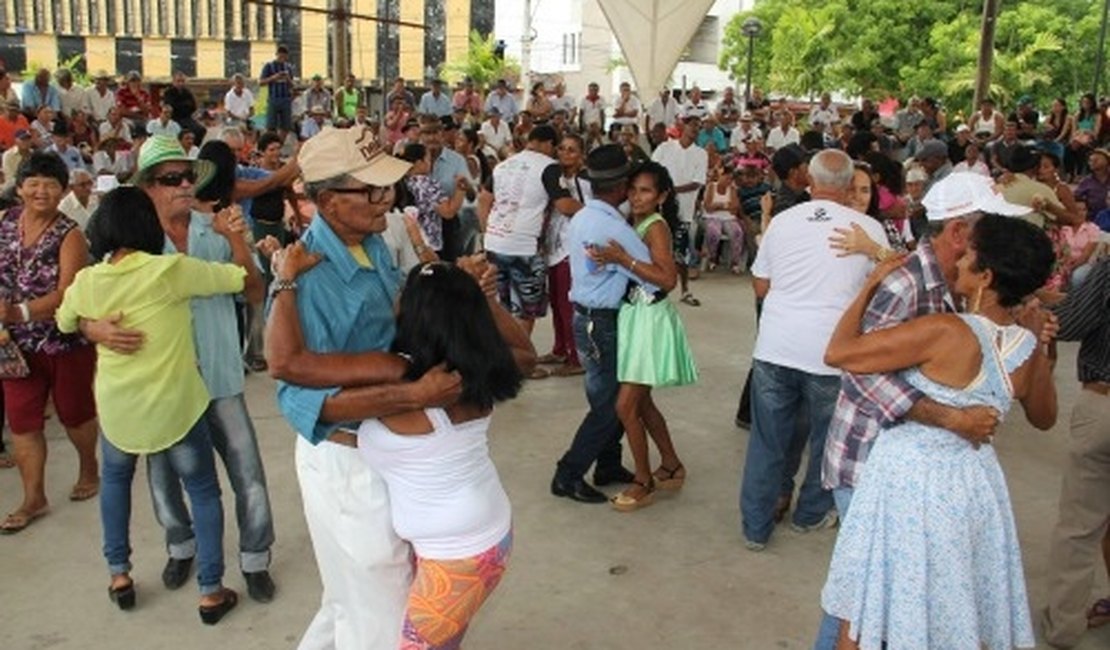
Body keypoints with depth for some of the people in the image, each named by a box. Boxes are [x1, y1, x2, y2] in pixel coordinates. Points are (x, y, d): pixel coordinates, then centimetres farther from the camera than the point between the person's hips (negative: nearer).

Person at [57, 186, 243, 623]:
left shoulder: (86, 281, -5)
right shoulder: (170, 270, -17)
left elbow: (65, 323, 16)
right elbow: (241, 278, -9)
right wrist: (233, 234, 4)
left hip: (116, 406, 4)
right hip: (173, 406, -3)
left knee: (115, 479, 30)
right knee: (204, 492, 13)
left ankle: (119, 574, 34)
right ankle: (211, 591, 15)